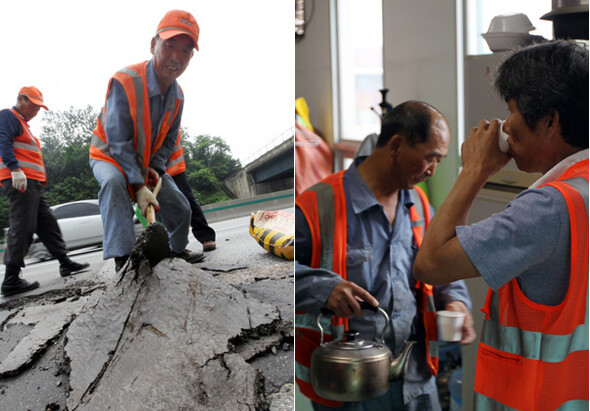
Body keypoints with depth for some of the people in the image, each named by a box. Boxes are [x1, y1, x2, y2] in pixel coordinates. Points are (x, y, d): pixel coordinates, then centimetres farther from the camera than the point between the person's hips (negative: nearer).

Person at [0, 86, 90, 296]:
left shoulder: (23, 123, 29)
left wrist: (40, 180, 25)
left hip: (33, 184, 11)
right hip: (19, 180, -11)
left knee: (48, 224, 11)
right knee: (22, 227, -13)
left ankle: (65, 263, 17)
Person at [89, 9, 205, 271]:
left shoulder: (177, 97, -8)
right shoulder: (125, 82, -31)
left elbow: (168, 141, 4)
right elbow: (118, 143, -32)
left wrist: (155, 168, -14)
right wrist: (138, 186, -36)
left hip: (148, 163, 6)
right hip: (109, 157, -6)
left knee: (180, 208, 7)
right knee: (114, 182, -40)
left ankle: (177, 250, 38)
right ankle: (122, 257, -38)